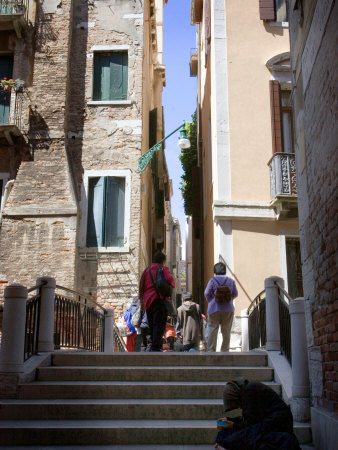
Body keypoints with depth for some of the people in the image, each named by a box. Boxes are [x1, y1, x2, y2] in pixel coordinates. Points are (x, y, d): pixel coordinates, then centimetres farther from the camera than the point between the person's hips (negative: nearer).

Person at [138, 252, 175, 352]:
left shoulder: (146, 271, 17)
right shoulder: (163, 269, 0)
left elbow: (141, 287, 16)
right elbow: (169, 279, -17)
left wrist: (141, 300, 23)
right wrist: (172, 285, 3)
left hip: (148, 301, 5)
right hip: (159, 299, -5)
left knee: (152, 325, 13)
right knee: (159, 324, -8)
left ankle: (153, 345, 14)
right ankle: (155, 347, -20)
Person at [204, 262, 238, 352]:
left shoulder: (212, 280, -5)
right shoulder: (231, 281, 4)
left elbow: (207, 293, -8)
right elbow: (235, 294, 5)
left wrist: (211, 302, 7)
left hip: (214, 309, -2)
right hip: (228, 309, 2)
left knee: (212, 330, 2)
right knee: (226, 331, 10)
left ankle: (211, 350, 0)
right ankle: (225, 350, 12)